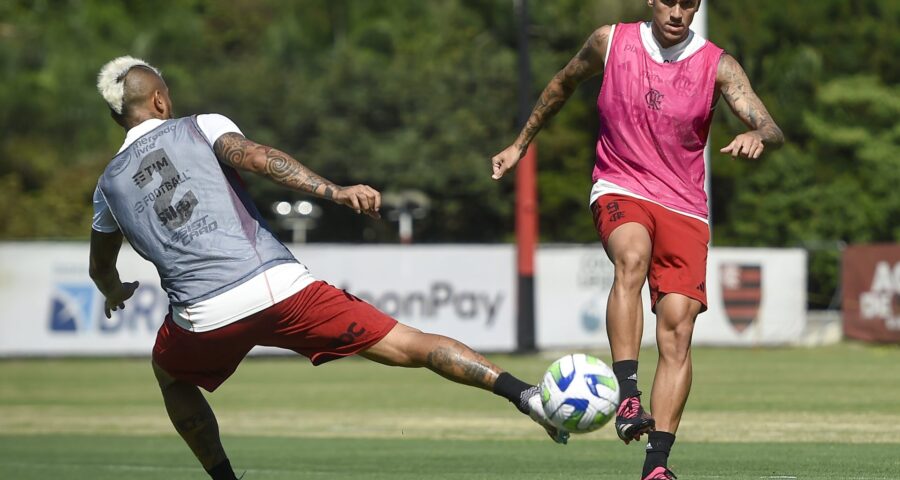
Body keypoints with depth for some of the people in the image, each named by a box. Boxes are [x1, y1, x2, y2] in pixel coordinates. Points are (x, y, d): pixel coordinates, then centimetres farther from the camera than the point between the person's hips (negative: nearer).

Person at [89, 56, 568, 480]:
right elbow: (255, 156, -9)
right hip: (277, 285, -1)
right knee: (413, 347, -2)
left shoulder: (108, 185, 20)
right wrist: (335, 192, -16)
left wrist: (115, 293, 58)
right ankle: (524, 393, -19)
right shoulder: (198, 127, 11)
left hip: (203, 318, 2)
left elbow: (101, 268, 35)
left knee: (170, 375, 35)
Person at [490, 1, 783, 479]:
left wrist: (756, 136, -35)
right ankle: (627, 397, -43)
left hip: (684, 208, 1)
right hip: (619, 190, -1)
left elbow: (771, 129, -11)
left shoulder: (717, 66, -1)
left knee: (678, 329, -13)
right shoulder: (611, 42, 2)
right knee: (632, 258, -36)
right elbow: (563, 84, 20)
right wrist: (520, 144, 26)